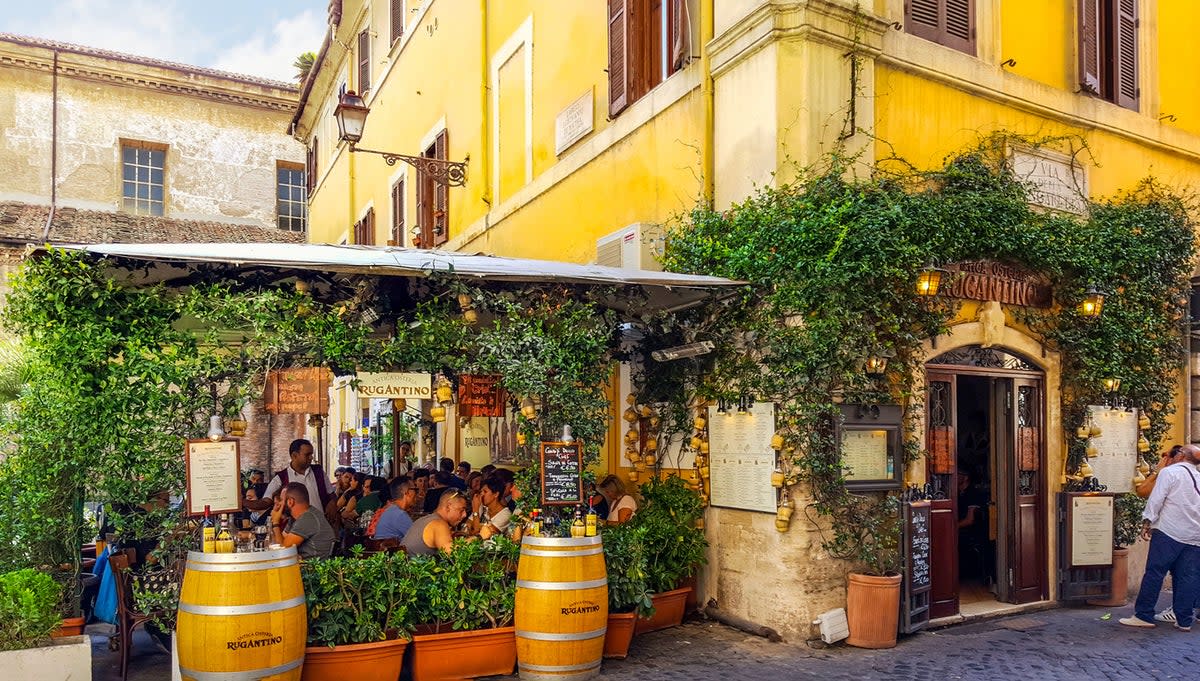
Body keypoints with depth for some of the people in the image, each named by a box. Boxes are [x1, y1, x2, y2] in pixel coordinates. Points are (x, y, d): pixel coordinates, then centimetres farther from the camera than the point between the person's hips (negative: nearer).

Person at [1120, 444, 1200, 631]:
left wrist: (1147, 523, -7)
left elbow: (1156, 499, -10)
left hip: (1169, 532, -6)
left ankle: (1143, 615, -2)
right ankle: (1184, 620, 9)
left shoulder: (1169, 472, -4)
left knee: (1154, 573, -3)